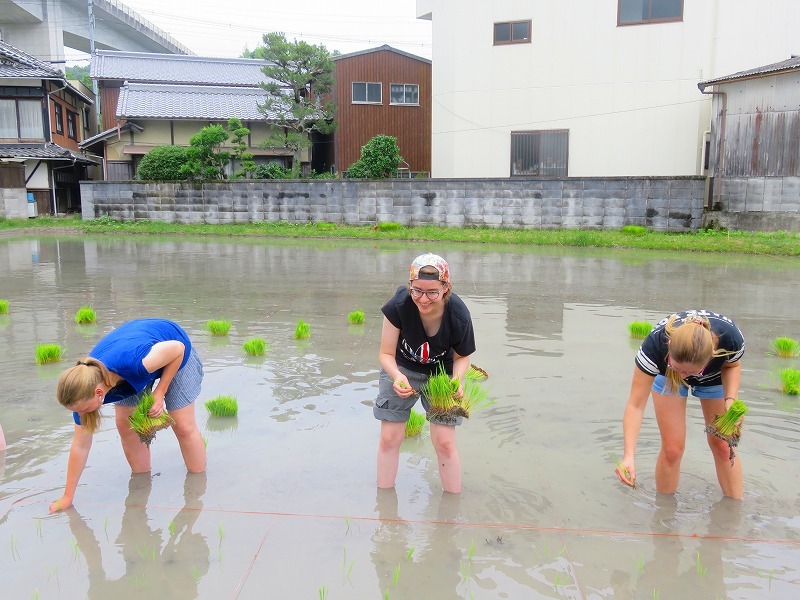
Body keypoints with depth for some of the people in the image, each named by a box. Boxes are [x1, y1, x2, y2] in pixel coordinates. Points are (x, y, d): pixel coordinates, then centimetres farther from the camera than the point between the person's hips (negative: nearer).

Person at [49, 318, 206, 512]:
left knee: (183, 426, -6)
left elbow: (178, 348, -27)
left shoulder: (134, 362, -47)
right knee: (125, 425, -4)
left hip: (174, 357, -4)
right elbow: (80, 445, -15)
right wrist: (68, 496, -9)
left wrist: (159, 392, -27)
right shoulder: (84, 389, -27)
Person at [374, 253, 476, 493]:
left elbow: (462, 357, -8)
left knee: (445, 442, -3)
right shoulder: (398, 305, -31)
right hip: (401, 368, 0)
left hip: (441, 373, 0)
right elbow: (386, 353, -19)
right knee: (389, 438, 3)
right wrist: (397, 376, -38)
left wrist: (456, 380, -28)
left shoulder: (459, 316, -28)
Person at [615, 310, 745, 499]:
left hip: (715, 376, 1)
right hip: (666, 374, -1)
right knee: (672, 448, -7)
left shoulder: (730, 336, -39)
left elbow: (732, 366, -12)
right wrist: (628, 456, -49)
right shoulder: (655, 344, -44)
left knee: (722, 445, 4)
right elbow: (636, 405, -40)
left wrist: (730, 400, -30)